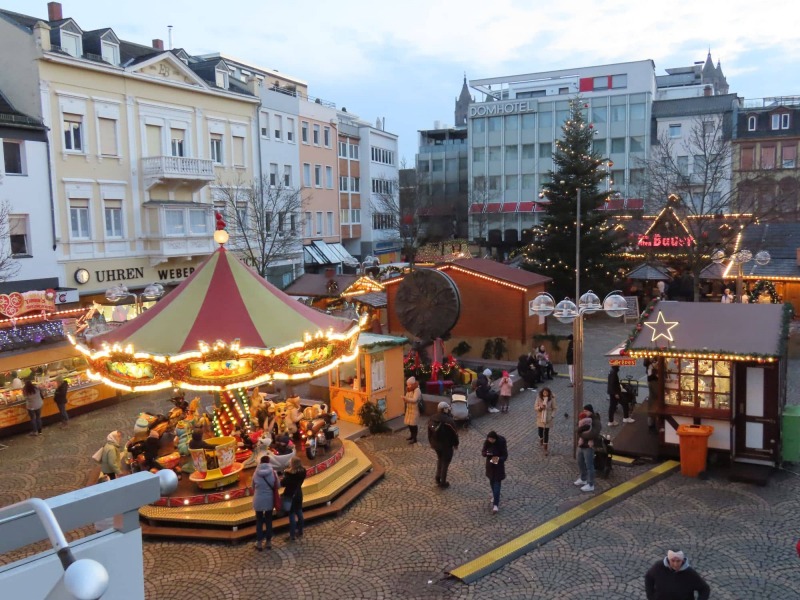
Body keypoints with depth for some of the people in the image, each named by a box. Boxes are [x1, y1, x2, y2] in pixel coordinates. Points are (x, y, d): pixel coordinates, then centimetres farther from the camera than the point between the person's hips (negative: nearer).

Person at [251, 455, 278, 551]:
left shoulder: (256, 473, -9)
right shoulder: (273, 472, -11)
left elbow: (252, 486, 3)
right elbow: (278, 485, -3)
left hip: (258, 500, 0)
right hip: (269, 499, 0)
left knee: (259, 521, 12)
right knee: (269, 520, 15)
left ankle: (259, 543, 16)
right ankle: (269, 542, 22)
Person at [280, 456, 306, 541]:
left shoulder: (289, 473, -24)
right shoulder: (302, 472, -4)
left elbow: (283, 483, -19)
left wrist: (284, 477, 0)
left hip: (290, 496, -7)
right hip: (298, 494, 7)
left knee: (292, 515, 0)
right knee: (299, 513, 18)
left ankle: (292, 536, 7)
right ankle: (300, 532, 30)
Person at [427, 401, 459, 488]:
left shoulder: (432, 419, -5)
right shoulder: (449, 421, -24)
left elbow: (429, 432, 6)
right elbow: (454, 433, -15)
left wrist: (431, 442, 19)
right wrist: (456, 444, 1)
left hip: (435, 444, 6)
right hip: (446, 445, -6)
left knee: (439, 459, 28)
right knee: (445, 462, 10)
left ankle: (438, 478, 31)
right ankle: (443, 482, 18)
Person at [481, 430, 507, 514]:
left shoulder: (501, 443, -21)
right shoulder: (487, 442, -10)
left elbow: (505, 456, -15)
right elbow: (483, 453, -2)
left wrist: (499, 458, -35)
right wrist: (486, 453, -25)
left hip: (499, 466, -4)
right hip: (490, 465, 4)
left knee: (497, 485, -5)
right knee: (492, 482, 21)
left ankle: (496, 505, -5)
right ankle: (495, 496, 47)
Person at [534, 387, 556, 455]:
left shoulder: (551, 399, -10)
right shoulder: (539, 398, -8)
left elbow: (554, 409, -4)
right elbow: (535, 407, -5)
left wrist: (552, 416, -14)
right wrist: (540, 407, -24)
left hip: (548, 419, -2)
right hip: (540, 418, 2)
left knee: (546, 433, -4)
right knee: (540, 431, 17)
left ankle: (546, 448, 2)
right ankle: (541, 440, 49)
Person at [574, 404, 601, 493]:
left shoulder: (596, 422, -16)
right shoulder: (584, 419, 5)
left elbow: (593, 434, -30)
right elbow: (579, 430, -6)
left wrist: (582, 435, -17)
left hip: (588, 447, -8)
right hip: (581, 445, 8)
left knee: (589, 465, 0)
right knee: (580, 463, 21)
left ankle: (591, 485, 10)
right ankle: (583, 479, 40)